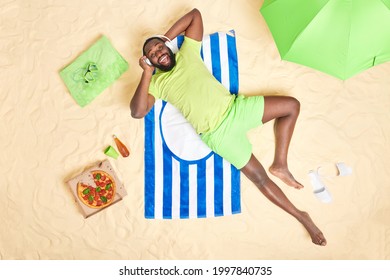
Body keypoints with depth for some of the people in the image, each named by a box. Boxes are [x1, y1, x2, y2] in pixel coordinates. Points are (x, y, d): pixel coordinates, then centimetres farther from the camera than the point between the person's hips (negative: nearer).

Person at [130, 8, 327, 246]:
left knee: (292, 105, 1)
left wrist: (166, 38, 12)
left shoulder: (187, 52, 11)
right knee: (260, 178, -2)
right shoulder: (155, 82, 3)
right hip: (217, 133, -4)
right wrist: (147, 73, -14)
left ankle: (280, 165, 5)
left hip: (234, 108, 4)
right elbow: (137, 112, -13)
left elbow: (195, 14, 15)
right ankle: (300, 216, 15)